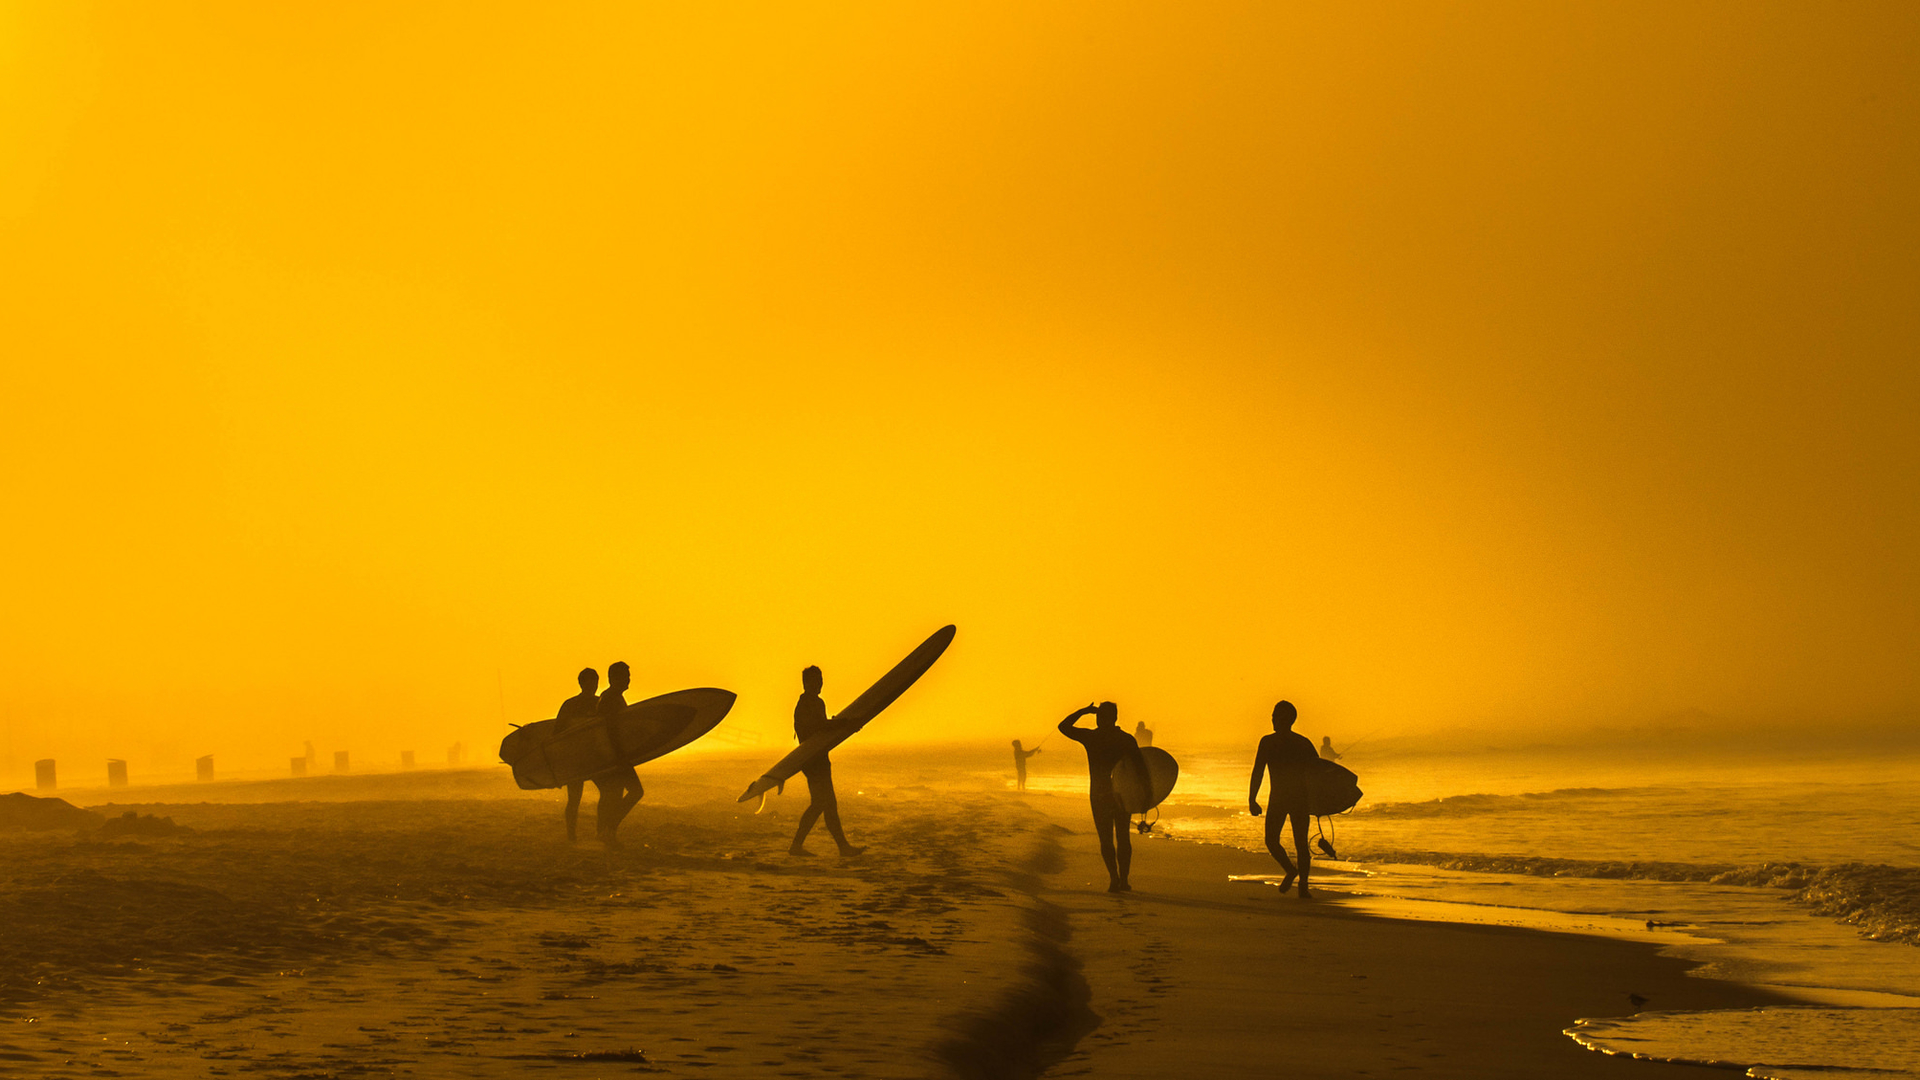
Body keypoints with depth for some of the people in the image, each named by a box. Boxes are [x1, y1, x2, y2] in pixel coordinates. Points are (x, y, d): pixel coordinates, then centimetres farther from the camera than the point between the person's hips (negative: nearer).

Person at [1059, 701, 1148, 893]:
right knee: (1123, 837, 10)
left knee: (1106, 839, 3)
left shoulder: (1090, 737, -9)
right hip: (1123, 793, 2)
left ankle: (1114, 877, -7)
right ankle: (1123, 880, 9)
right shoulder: (1126, 739, -3)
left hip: (1099, 795, -2)